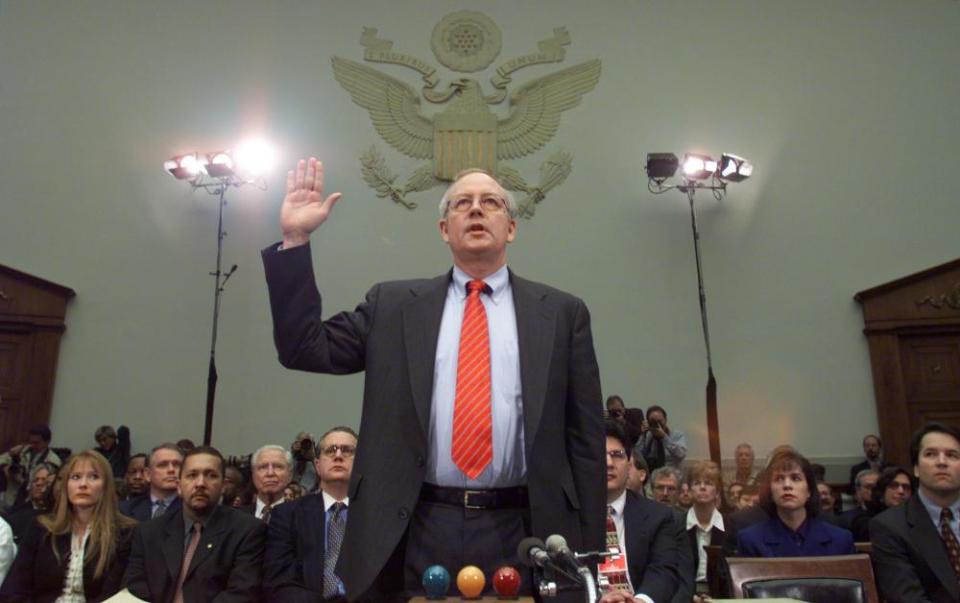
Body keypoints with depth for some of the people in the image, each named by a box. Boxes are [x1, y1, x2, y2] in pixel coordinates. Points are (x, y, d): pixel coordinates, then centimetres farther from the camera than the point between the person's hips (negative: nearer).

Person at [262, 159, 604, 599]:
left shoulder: (561, 312, 5)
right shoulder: (393, 305, 8)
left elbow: (585, 437, 4)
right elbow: (305, 349, 4)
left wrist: (588, 550, 2)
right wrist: (296, 240, -3)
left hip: (519, 534, 0)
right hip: (417, 534, 1)